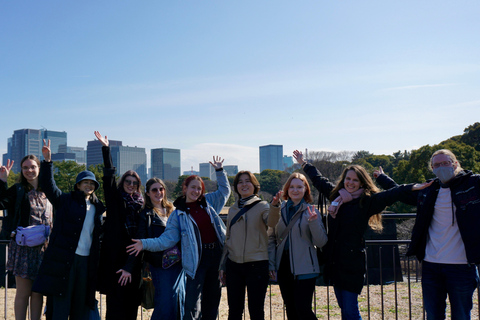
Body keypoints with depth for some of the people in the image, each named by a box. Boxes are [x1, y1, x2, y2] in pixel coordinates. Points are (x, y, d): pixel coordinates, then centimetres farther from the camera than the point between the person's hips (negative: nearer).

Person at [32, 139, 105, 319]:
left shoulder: (97, 208, 16)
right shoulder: (66, 201, 5)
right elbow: (48, 185, -7)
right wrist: (47, 161, -18)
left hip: (87, 261, 4)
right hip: (64, 260, -4)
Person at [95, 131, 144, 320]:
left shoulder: (139, 206, 11)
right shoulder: (115, 199, 7)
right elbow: (109, 176, -6)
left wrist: (130, 266, -2)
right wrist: (106, 149, -14)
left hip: (133, 259, 3)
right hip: (114, 258, -3)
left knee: (131, 302, 4)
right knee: (115, 304, -6)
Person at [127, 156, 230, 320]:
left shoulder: (208, 202, 8)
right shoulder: (178, 214, 0)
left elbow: (224, 190, 24)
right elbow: (167, 238, -6)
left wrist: (219, 170, 16)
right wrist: (145, 244, -17)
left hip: (216, 255, 4)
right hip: (197, 259, -4)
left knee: (213, 297, 12)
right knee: (192, 301, -10)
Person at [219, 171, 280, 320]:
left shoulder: (261, 206, 0)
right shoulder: (233, 210, 13)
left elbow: (271, 222, -23)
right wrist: (222, 266, 15)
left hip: (256, 264, -4)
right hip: (234, 264, 4)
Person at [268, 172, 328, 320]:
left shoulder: (311, 212, -2)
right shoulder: (280, 210, 7)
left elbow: (321, 242, -7)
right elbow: (272, 238, 12)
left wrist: (313, 222, -22)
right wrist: (271, 263, 5)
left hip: (304, 269, -4)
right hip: (283, 268, 4)